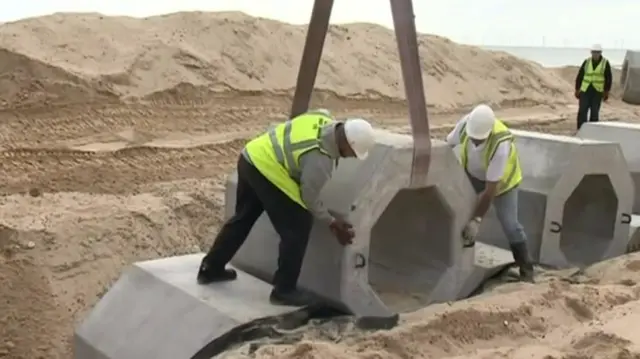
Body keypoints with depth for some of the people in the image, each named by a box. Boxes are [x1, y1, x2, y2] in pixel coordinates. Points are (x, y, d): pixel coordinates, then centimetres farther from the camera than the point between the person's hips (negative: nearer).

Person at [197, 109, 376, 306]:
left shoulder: (324, 119, -1)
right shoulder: (320, 159, -22)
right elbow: (309, 198, -10)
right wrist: (332, 222, 2)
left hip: (251, 156, 10)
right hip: (267, 171, -10)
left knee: (243, 218, 24)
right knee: (297, 228, 0)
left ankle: (210, 269, 37)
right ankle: (284, 290, 9)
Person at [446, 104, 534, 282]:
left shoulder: (501, 145, -42)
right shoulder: (465, 123, -31)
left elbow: (490, 189, -38)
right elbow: (448, 143, -9)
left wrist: (476, 220, -35)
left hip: (501, 180, -4)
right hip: (472, 174, 4)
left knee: (510, 225, -7)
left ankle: (526, 269, 9)